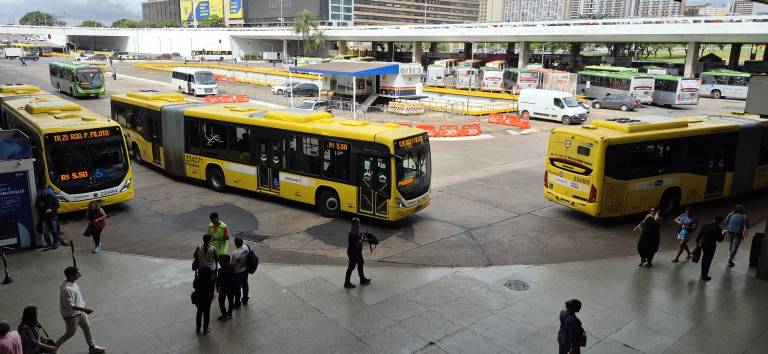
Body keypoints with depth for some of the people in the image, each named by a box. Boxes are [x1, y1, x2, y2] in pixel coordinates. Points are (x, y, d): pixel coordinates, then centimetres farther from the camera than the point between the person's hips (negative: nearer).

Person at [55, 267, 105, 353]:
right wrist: (84, 309, -31)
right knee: (70, 333, 12)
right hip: (71, 316, -9)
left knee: (87, 327, 17)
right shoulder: (66, 289, -33)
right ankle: (55, 346, 37)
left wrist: (84, 308, 19)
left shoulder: (73, 283, -4)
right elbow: (70, 306, -31)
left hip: (80, 312, 9)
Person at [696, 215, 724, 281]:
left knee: (704, 257, 27)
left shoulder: (705, 226, -6)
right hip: (711, 246, -5)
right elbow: (720, 239, -10)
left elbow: (699, 235, 2)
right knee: (708, 260, 9)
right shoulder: (718, 229, -19)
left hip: (703, 244, 5)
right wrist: (723, 233, 7)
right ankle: (704, 275, 16)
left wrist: (697, 242, 16)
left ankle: (703, 271, 44)